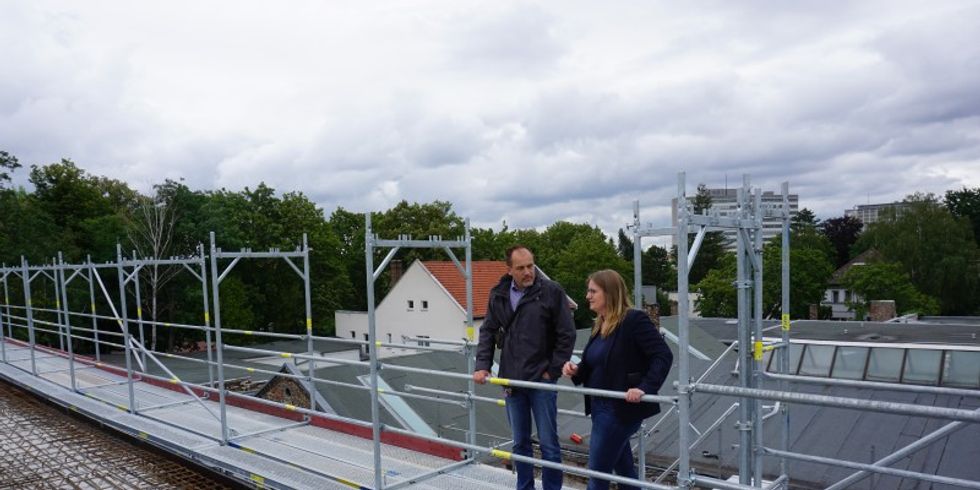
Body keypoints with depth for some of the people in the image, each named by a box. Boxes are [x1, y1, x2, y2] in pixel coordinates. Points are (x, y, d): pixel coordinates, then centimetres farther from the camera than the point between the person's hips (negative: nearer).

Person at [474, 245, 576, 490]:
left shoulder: (552, 291, -8)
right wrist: (482, 366, 0)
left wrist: (554, 371, -8)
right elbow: (488, 332, 10)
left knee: (548, 443, 4)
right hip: (511, 380, 4)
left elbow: (567, 335, -6)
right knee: (520, 443, 15)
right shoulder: (498, 295, 4)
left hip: (542, 380, -4)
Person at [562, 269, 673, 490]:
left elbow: (663, 356, -21)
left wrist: (644, 388, -30)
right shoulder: (600, 325, 10)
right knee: (624, 469, 17)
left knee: (598, 472, -1)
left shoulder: (634, 319, -16)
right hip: (601, 407, 9)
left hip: (620, 409, -9)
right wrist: (576, 370, -1)